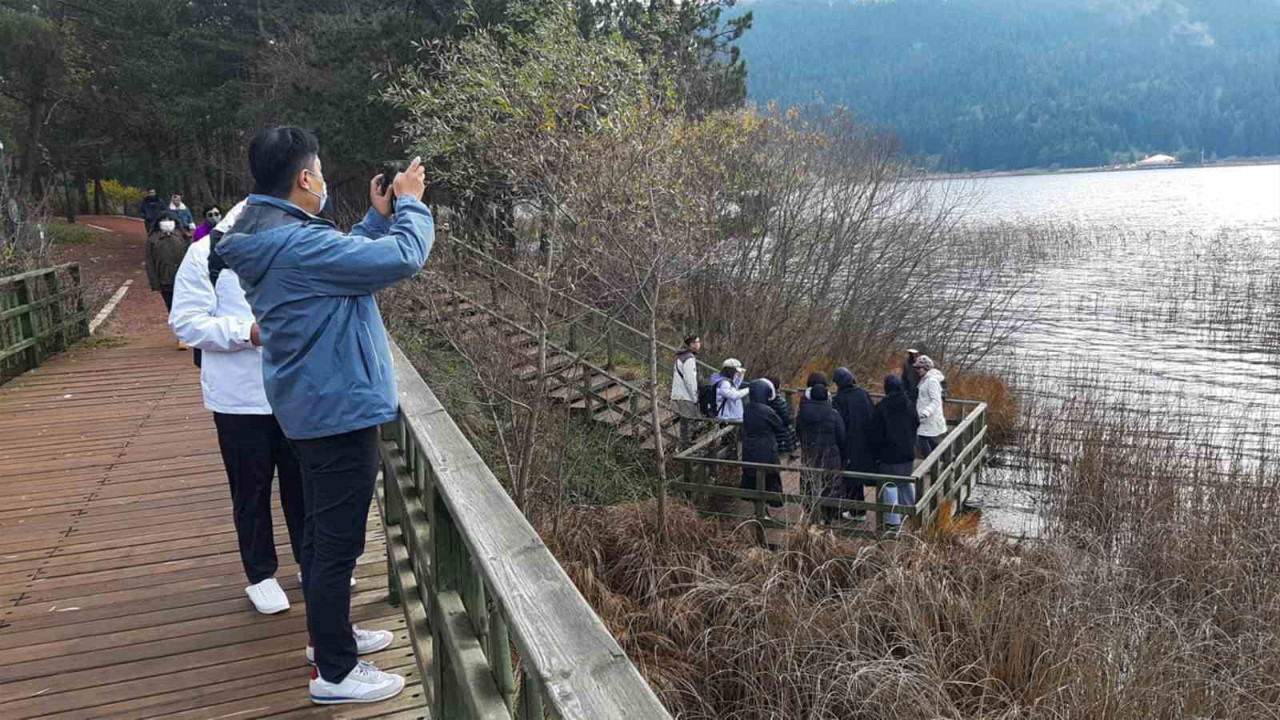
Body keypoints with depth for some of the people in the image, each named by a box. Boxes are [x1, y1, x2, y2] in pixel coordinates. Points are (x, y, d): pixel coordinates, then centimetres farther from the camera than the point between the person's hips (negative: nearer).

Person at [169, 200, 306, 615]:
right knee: (251, 490, 10)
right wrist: (247, 331, -22)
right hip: (240, 398, -3)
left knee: (303, 483, 14)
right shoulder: (207, 254, -7)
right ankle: (261, 575, 27)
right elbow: (186, 321, -10)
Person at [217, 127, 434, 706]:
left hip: (316, 406, 11)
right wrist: (411, 204, -9)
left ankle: (327, 635, 38)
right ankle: (334, 673, 12)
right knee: (338, 542, 0)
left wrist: (377, 216, 11)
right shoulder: (298, 244, -25)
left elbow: (347, 259, 18)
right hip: (339, 407, -11)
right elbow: (401, 259, -25)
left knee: (322, 532, 22)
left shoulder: (269, 240, 8)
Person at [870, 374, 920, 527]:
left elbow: (876, 433, -10)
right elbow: (916, 426, 11)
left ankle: (893, 519, 1)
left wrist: (877, 453, 0)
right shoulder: (910, 405, 0)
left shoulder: (881, 407, -14)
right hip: (908, 452, 5)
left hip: (889, 453, -5)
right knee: (907, 482, 21)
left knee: (890, 485, 0)